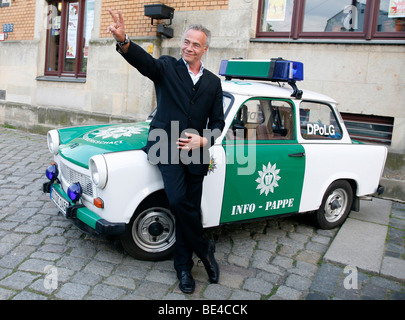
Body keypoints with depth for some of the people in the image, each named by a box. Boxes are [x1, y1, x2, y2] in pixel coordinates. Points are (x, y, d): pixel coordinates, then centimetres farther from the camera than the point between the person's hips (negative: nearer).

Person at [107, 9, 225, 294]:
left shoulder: (213, 82, 12)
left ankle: (184, 266, 24)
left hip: (195, 153, 3)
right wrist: (123, 40, -40)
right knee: (179, 201, -22)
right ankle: (205, 249, 4)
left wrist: (203, 140, -7)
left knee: (188, 209, 6)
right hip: (166, 146, -3)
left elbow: (218, 122, 13)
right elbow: (143, 60, -19)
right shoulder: (166, 67, 3)